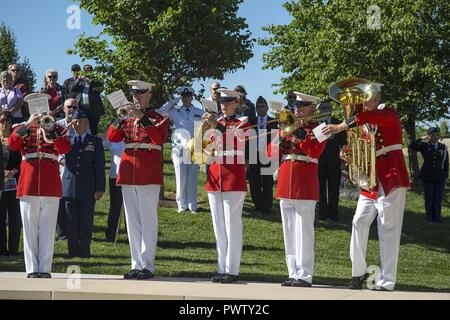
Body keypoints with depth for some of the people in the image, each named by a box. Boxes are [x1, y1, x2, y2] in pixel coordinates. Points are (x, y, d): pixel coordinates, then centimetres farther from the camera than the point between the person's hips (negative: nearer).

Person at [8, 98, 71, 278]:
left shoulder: (56, 129, 11)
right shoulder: (25, 129, 11)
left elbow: (65, 149, -7)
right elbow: (12, 144, -9)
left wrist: (51, 128, -13)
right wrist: (27, 124, -14)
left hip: (51, 185, 0)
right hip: (29, 184, 0)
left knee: (47, 229, 0)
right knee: (30, 228, 1)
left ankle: (45, 269, 3)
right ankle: (32, 269, 5)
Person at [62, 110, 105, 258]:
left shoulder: (95, 141, 6)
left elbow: (100, 166, 3)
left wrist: (100, 188, -3)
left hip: (88, 189, -1)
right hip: (70, 188, 1)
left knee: (86, 222, 2)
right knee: (71, 221, 3)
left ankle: (84, 251, 9)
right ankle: (73, 251, 10)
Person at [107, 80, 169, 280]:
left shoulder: (158, 118, 2)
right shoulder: (127, 118, 16)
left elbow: (159, 138, -17)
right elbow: (112, 137, 5)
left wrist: (142, 118, -22)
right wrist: (119, 119, -9)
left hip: (149, 175, -5)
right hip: (128, 173, 5)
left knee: (148, 220, -5)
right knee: (132, 221, 6)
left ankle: (147, 266, -4)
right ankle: (136, 265, 11)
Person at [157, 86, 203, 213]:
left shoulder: (199, 113, 10)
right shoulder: (175, 112, 8)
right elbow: (158, 113, -2)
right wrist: (171, 102, -3)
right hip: (179, 149, 0)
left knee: (193, 178, 1)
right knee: (181, 179, 1)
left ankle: (192, 206, 6)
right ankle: (182, 205, 8)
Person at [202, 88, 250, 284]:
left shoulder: (243, 123, 1)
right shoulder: (214, 123, 15)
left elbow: (236, 142, -18)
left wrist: (217, 127, -26)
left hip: (234, 179, -6)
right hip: (214, 178, 6)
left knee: (232, 225, -5)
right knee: (218, 226, 8)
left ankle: (232, 270, -2)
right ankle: (222, 269, 14)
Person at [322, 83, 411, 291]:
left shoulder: (389, 115, -7)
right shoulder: (365, 123, 16)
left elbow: (368, 116, -30)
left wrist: (341, 126, -33)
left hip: (391, 180, -7)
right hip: (370, 181, 7)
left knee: (388, 229, -6)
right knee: (360, 222, 0)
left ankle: (386, 281, -5)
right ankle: (359, 272, 11)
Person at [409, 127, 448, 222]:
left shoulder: (443, 147, 7)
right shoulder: (424, 146, 2)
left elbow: (446, 162, 8)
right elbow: (412, 147, -10)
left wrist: (445, 175, 3)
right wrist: (422, 139, -16)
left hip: (440, 177, 1)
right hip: (427, 177, -1)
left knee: (438, 199, 2)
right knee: (429, 198, 2)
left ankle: (437, 217, 9)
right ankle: (430, 217, 10)